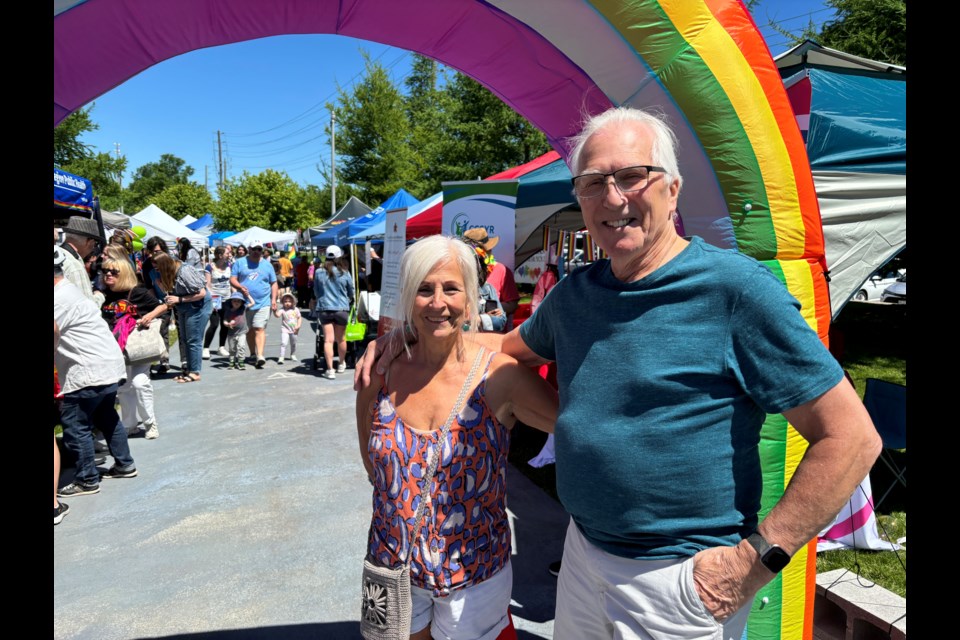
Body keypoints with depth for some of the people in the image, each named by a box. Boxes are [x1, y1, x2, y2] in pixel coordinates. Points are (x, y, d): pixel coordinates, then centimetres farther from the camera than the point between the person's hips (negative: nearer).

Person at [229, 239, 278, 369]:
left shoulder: (267, 265, 11)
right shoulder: (240, 262, 8)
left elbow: (273, 283, 12)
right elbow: (232, 280, 4)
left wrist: (274, 299, 1)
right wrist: (240, 287, -18)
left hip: (263, 303, -1)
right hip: (245, 302, 1)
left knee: (259, 329, -12)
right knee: (249, 330, 11)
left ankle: (260, 356, -19)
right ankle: (253, 354, 24)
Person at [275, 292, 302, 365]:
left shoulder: (296, 310, -1)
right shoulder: (282, 310, -10)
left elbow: (299, 318, 5)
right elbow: (278, 315, -27)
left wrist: (298, 326, -7)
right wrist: (275, 310, -44)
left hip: (294, 330, 3)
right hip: (285, 329, -3)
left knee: (293, 344, 19)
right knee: (284, 343, -17)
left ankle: (293, 355, 41)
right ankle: (281, 357, -15)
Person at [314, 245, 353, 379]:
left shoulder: (319, 273, 0)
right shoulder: (344, 273, -3)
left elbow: (316, 292, 12)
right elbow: (351, 291, 10)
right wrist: (350, 300, 32)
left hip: (324, 309, 0)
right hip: (341, 309, 0)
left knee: (328, 340, -1)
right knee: (341, 339, 15)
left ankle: (330, 370, -6)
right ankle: (341, 364, 33)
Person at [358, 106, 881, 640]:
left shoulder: (733, 287, -18)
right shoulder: (574, 293, 1)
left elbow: (851, 437, -16)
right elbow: (514, 346, 19)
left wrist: (758, 559, -18)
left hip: (681, 580, -6)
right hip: (584, 552, 6)